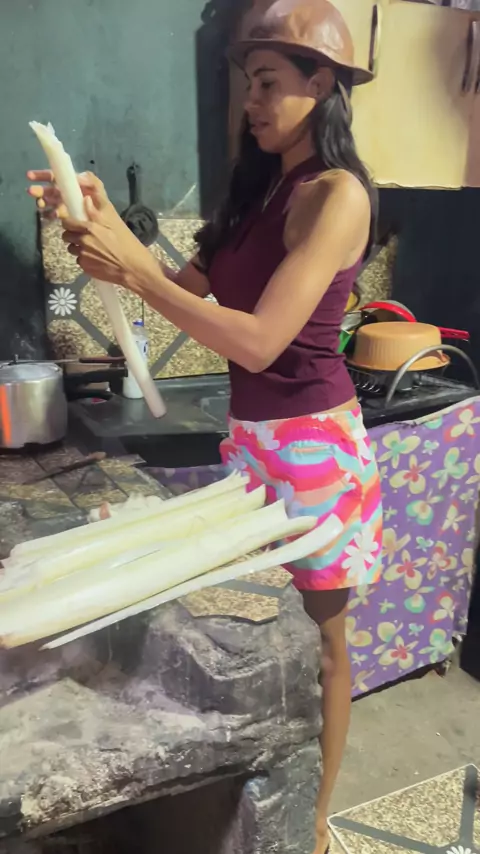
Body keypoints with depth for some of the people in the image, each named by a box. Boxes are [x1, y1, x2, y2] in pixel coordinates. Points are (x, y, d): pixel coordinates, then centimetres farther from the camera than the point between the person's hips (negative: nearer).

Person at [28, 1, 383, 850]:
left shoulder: (336, 193, -14)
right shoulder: (262, 189, 13)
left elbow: (259, 341, -23)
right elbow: (189, 288, 12)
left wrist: (130, 268, -21)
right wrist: (109, 226, 0)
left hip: (312, 442, -8)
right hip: (253, 436, 8)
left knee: (315, 639, 9)